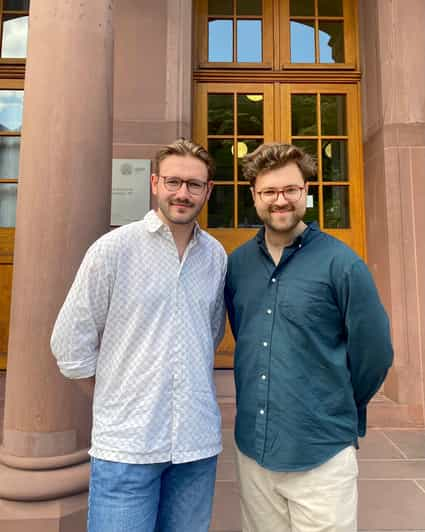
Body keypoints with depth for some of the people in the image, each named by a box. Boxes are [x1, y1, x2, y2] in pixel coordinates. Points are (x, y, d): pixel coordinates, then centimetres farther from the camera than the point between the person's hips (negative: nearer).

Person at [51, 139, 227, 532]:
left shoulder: (217, 256, 3)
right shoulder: (113, 249, -9)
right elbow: (71, 344, -5)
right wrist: (120, 389, 2)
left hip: (199, 441, 4)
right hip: (126, 443, -3)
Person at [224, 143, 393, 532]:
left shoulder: (341, 263, -13)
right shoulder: (237, 263, 0)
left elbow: (374, 352, -5)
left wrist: (339, 410, 7)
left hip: (322, 453, -4)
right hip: (251, 448, 4)